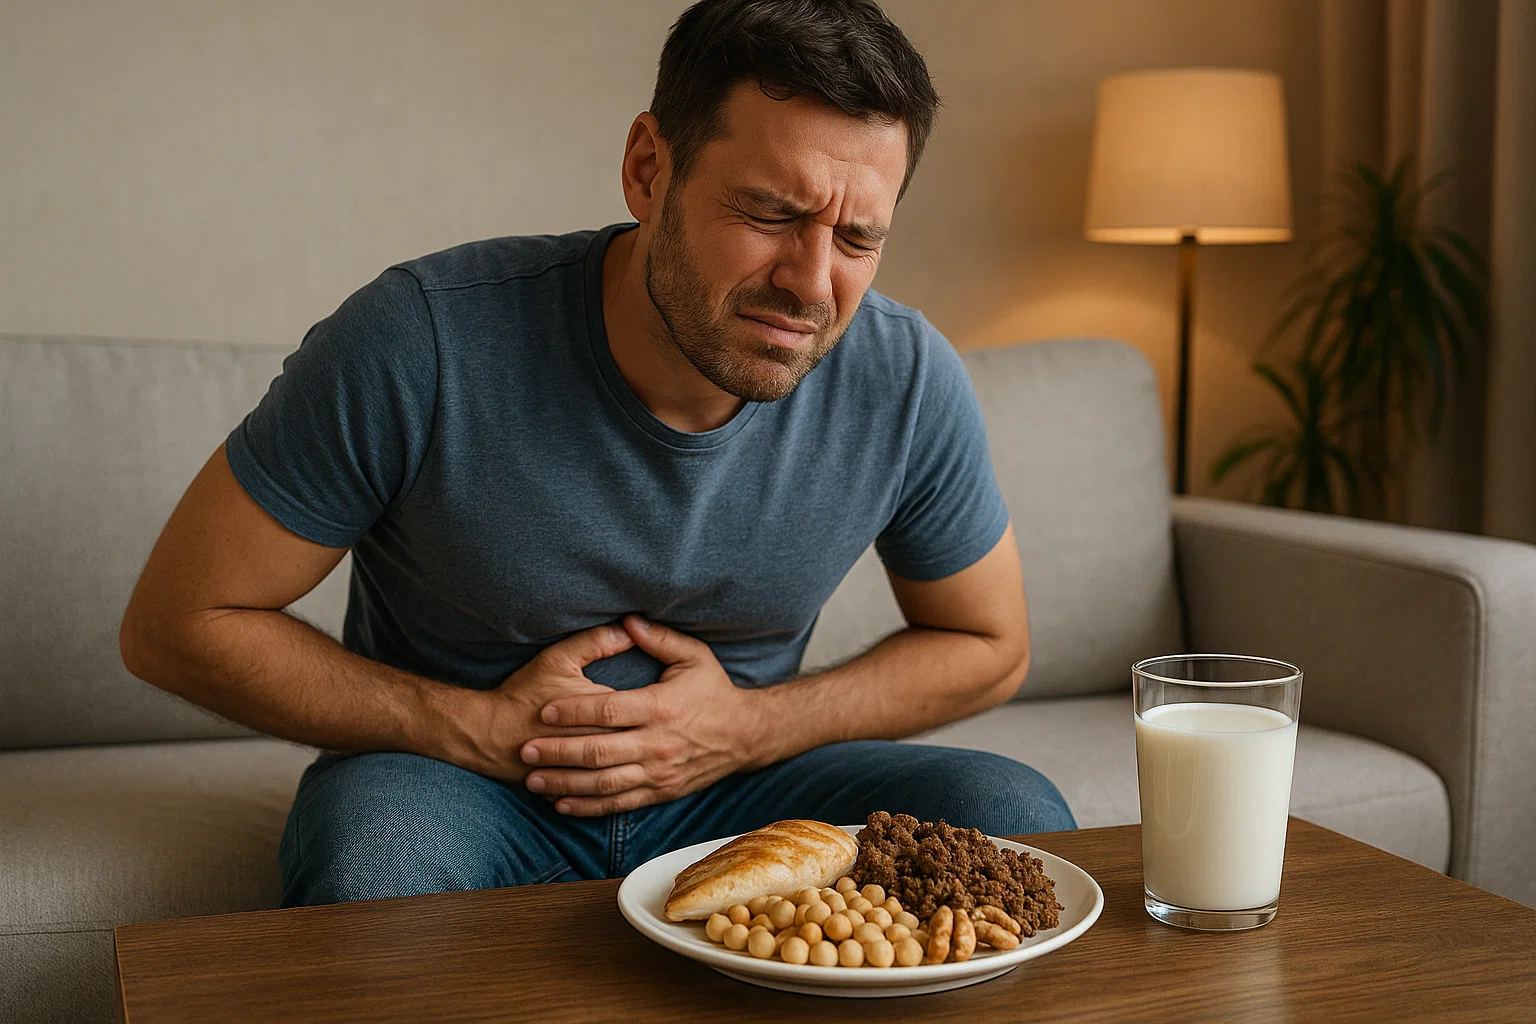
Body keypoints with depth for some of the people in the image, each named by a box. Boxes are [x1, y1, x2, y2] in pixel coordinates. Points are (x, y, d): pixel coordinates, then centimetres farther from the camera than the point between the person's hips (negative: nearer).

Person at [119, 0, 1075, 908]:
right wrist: (481, 729, -20)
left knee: (1012, 815, -19)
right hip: (463, 780, -3)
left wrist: (751, 728, -13)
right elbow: (176, 625, -14)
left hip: (732, 784, 3)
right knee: (379, 848, -37)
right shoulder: (424, 344, -25)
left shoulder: (909, 382, -15)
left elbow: (989, 647, 2)